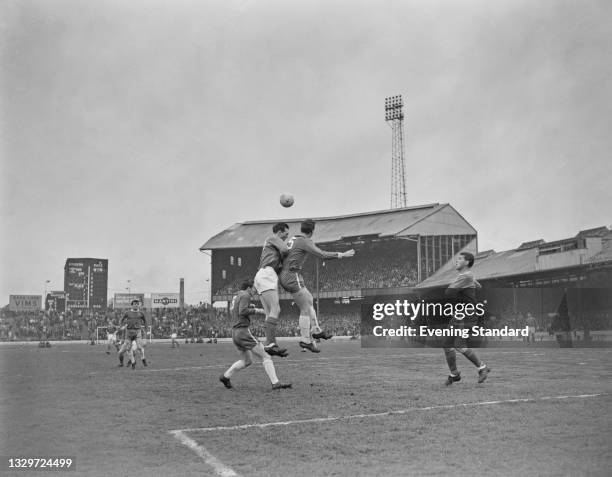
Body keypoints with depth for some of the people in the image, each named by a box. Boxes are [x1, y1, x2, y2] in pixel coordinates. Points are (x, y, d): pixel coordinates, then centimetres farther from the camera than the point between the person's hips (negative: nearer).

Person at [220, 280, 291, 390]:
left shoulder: (236, 297, 21)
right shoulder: (245, 295, -7)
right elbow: (242, 311, -20)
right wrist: (257, 310, -12)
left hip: (235, 331, 10)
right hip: (243, 331, -10)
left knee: (246, 360, 23)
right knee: (265, 357, -9)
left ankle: (225, 376, 22)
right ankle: (275, 383, -15)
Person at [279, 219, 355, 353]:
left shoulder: (293, 240, 17)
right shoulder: (305, 241, -10)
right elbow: (321, 254, -19)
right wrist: (341, 255, -14)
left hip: (284, 275, 9)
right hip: (292, 276, -9)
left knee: (309, 299, 19)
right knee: (305, 309, -4)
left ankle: (316, 330, 20)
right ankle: (305, 340, -1)